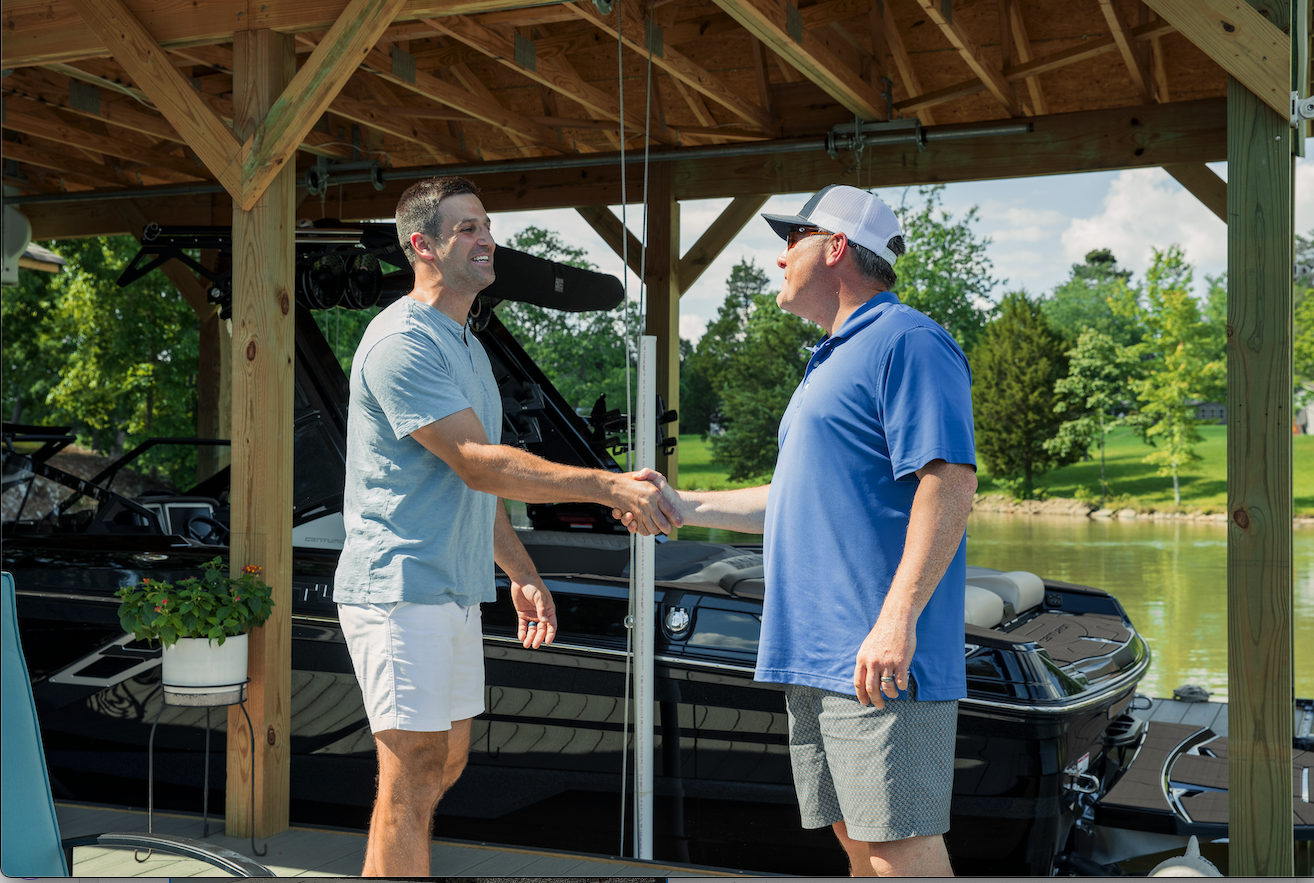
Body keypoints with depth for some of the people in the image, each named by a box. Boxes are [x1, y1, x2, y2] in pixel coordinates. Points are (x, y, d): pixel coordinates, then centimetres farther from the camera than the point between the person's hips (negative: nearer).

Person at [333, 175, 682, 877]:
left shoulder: (467, 346, 18)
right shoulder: (403, 341, -14)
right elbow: (478, 464, -23)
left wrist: (521, 572, 18)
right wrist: (608, 487, -26)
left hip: (455, 591, 10)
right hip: (399, 589, -10)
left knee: (443, 766, 14)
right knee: (413, 776, -9)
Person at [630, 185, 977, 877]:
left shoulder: (907, 341, -9)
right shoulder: (832, 361, 23)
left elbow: (949, 482, -19)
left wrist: (897, 620, -26)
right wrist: (687, 506, 26)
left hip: (878, 661, -10)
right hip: (816, 657, 10)